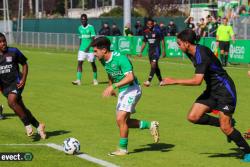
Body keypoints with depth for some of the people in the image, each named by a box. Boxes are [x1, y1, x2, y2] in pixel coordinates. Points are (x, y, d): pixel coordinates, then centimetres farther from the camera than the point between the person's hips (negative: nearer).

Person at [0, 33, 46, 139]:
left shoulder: (13, 52, -4)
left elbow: (24, 64, 7)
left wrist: (23, 79, -4)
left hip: (16, 82, -4)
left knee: (11, 101, -28)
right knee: (20, 108, 8)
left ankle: (27, 124, -16)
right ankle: (38, 126, 23)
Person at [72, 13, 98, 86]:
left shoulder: (91, 27, -7)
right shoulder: (80, 28, 9)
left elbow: (93, 38, -13)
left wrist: (88, 47, -21)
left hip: (90, 49, -4)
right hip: (82, 49, 4)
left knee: (93, 63, 5)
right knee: (79, 63, -9)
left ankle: (95, 79, 22)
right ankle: (78, 80, -14)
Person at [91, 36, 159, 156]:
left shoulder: (120, 58, -23)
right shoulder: (103, 61, 3)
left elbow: (130, 77, -31)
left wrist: (113, 86, -34)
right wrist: (110, 87, 28)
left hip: (132, 89, -9)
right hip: (122, 91, 9)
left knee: (120, 119, -15)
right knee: (123, 121, 9)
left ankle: (123, 148, -2)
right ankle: (150, 125, 23)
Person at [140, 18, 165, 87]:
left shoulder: (157, 31, -8)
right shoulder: (146, 32, 7)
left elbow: (162, 40, -4)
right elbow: (144, 43, 16)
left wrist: (163, 51, -7)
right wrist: (141, 52, 11)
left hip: (156, 50, -6)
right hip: (150, 50, 6)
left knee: (153, 65, -17)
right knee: (155, 66, 10)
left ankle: (149, 81, -25)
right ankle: (160, 81, 22)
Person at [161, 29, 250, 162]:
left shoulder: (201, 55, -26)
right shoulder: (191, 53, 3)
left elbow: (197, 81, -34)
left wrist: (174, 81, -30)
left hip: (224, 89, -9)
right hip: (212, 90, 9)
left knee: (225, 127, -11)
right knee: (193, 117, -4)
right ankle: (227, 123, 10)